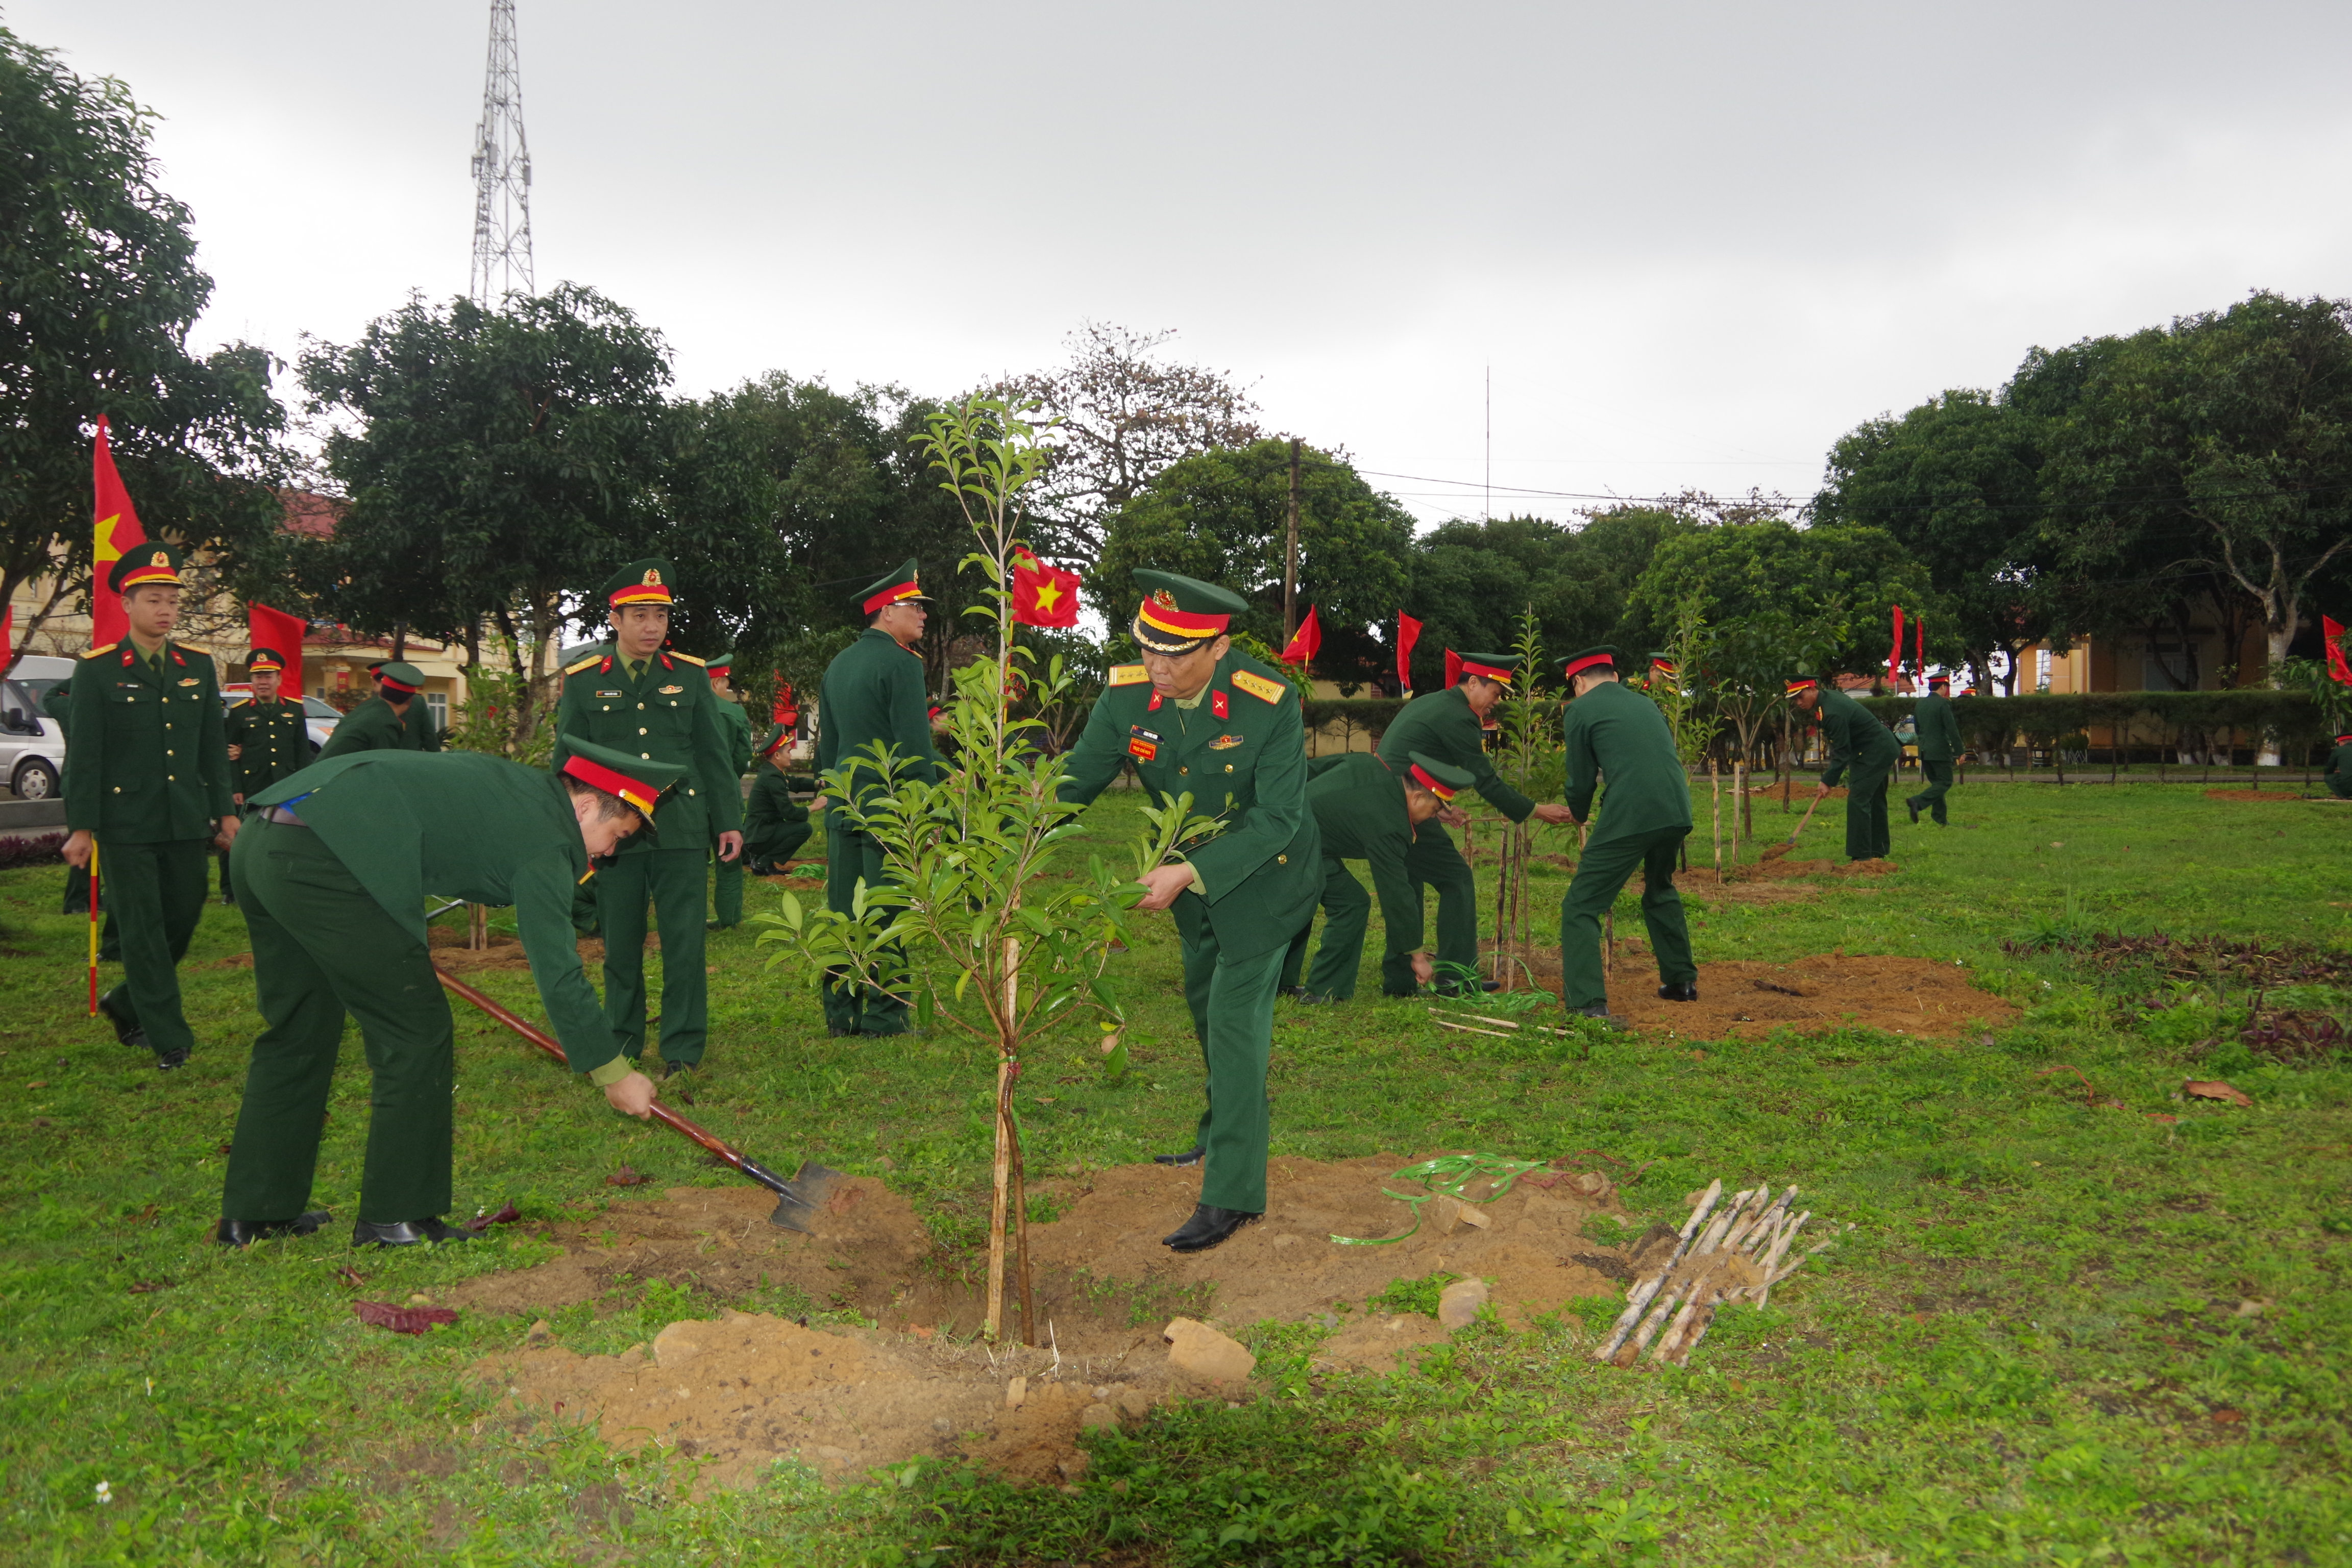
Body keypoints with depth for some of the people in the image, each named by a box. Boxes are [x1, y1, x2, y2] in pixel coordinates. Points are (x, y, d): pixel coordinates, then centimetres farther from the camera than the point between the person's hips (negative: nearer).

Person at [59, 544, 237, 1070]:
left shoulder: (199, 665, 9)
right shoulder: (97, 670, -4)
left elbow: (214, 747, 12)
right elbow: (84, 755, -5)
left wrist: (225, 811, 9)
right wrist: (80, 827, -7)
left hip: (186, 823, 5)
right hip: (126, 824, -4)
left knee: (184, 919, 10)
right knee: (144, 929, -1)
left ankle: (126, 1005, 32)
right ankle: (170, 1040, 5)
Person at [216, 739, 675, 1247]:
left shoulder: (512, 784, 21)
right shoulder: (543, 840, -5)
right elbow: (557, 974, -5)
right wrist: (614, 1074, 2)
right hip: (321, 864, -10)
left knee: (298, 1031, 21)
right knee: (417, 1033, 2)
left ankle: (253, 1213, 31)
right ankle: (395, 1219, 10)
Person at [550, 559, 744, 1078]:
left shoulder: (691, 675, 7)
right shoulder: (582, 681, 4)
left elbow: (715, 756, 10)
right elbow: (565, 762, 8)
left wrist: (729, 820, 6)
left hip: (682, 830, 0)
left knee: (684, 943, -1)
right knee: (620, 944, 9)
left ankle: (683, 1049, 8)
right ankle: (621, 1043, 23)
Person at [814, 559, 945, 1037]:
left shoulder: (837, 665, 15)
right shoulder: (901, 663, -10)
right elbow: (915, 748, -15)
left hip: (843, 806, 8)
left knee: (843, 913, 10)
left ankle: (842, 1015, 15)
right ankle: (884, 1020, 1)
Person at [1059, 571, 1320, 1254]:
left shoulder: (1270, 704, -31)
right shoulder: (1127, 694, -19)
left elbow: (1277, 817, -28)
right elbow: (1075, 781, -11)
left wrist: (1191, 874, -36)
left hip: (1263, 871, -6)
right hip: (1191, 871, 6)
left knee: (1237, 1016, -9)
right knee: (1204, 1001, 23)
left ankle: (1232, 1192, -1)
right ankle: (1222, 1126, 47)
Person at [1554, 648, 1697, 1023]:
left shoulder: (1581, 710, 6)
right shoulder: (1645, 703, 24)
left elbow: (1581, 780, 8)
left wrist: (1579, 814, 30)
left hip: (1630, 816, -7)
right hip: (1678, 811, 7)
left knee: (1581, 906, 0)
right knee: (1660, 890, 32)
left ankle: (1587, 1003, -11)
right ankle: (1681, 980, 40)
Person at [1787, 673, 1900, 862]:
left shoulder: (1833, 713, -27)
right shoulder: (1830, 696, 5)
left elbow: (1842, 752, -24)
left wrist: (1828, 781, -19)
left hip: (1875, 753, -11)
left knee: (1858, 799, -13)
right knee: (1873, 800, 17)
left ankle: (1862, 855, -14)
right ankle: (1878, 851, 27)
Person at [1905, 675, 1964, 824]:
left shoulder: (1919, 704, 9)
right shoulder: (1943, 704, -13)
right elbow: (1952, 729, -15)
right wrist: (1959, 751, -10)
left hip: (1924, 751, 7)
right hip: (1940, 751, -7)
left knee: (1937, 783, 14)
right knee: (1945, 783, -1)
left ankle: (1940, 819, 13)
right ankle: (1917, 802, -21)